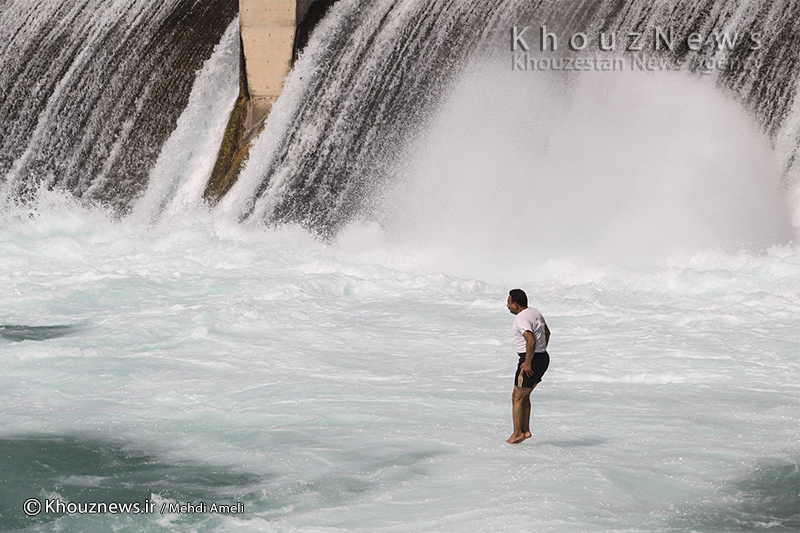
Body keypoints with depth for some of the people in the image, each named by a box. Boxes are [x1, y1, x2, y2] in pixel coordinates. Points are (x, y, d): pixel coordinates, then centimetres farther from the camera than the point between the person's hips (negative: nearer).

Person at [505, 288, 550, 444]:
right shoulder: (535, 312, 11)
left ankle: (517, 433, 6)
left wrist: (528, 362, -23)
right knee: (524, 396, 18)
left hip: (531, 361, -10)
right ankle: (525, 430, 19)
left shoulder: (521, 319, -19)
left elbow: (531, 341, -31)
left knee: (517, 398, 2)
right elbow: (547, 333, 23)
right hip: (543, 357, 10)